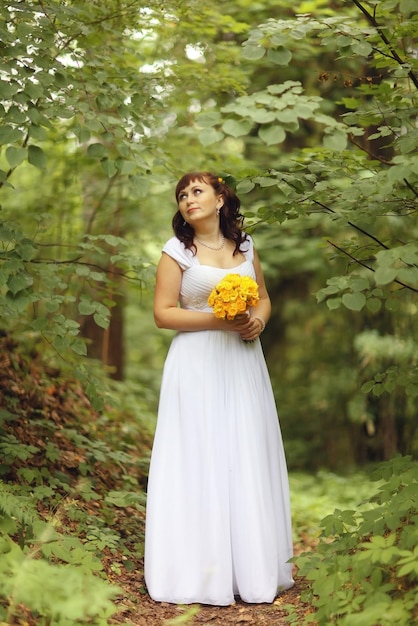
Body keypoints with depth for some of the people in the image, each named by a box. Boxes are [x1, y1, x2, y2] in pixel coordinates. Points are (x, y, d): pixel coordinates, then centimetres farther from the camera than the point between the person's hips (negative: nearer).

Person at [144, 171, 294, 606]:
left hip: (243, 362, 4)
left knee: (248, 459, 4)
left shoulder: (245, 246, 11)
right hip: (199, 363, -4)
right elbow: (163, 313, -6)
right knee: (201, 459, -4)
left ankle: (252, 566, 15)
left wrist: (258, 319, -3)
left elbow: (263, 297, 19)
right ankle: (203, 572, 5)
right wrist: (219, 320, -15)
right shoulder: (177, 251, -1)